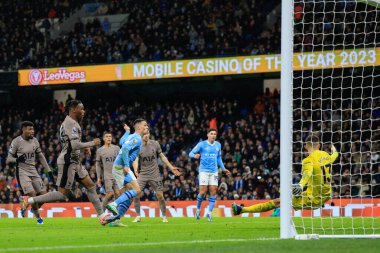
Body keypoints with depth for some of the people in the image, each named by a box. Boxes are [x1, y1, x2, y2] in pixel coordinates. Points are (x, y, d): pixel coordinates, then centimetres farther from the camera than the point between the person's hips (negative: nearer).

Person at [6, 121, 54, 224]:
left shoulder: (34, 141, 7)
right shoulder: (16, 142, -10)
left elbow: (41, 157, 16)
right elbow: (8, 160, -7)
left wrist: (49, 171, 13)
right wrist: (17, 159, -29)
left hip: (33, 171, 6)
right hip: (22, 172, -6)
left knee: (43, 194, -2)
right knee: (32, 195, -19)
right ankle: (38, 217, 1)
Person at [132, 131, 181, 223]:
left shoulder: (155, 144, 1)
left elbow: (162, 157, 12)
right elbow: (135, 160, -14)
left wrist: (171, 167, 11)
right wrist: (135, 169, -34)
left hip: (155, 174, 1)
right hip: (142, 174, -1)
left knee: (160, 196, -3)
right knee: (136, 195, -12)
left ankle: (164, 216, 13)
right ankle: (138, 216, 2)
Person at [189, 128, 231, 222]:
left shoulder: (218, 145, 11)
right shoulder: (202, 144, -3)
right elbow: (191, 153, -4)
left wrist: (223, 169, 19)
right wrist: (195, 155, -27)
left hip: (214, 171, 4)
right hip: (204, 171, -4)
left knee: (213, 191, -5)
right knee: (203, 191, -10)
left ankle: (209, 213, -1)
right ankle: (198, 209, 12)